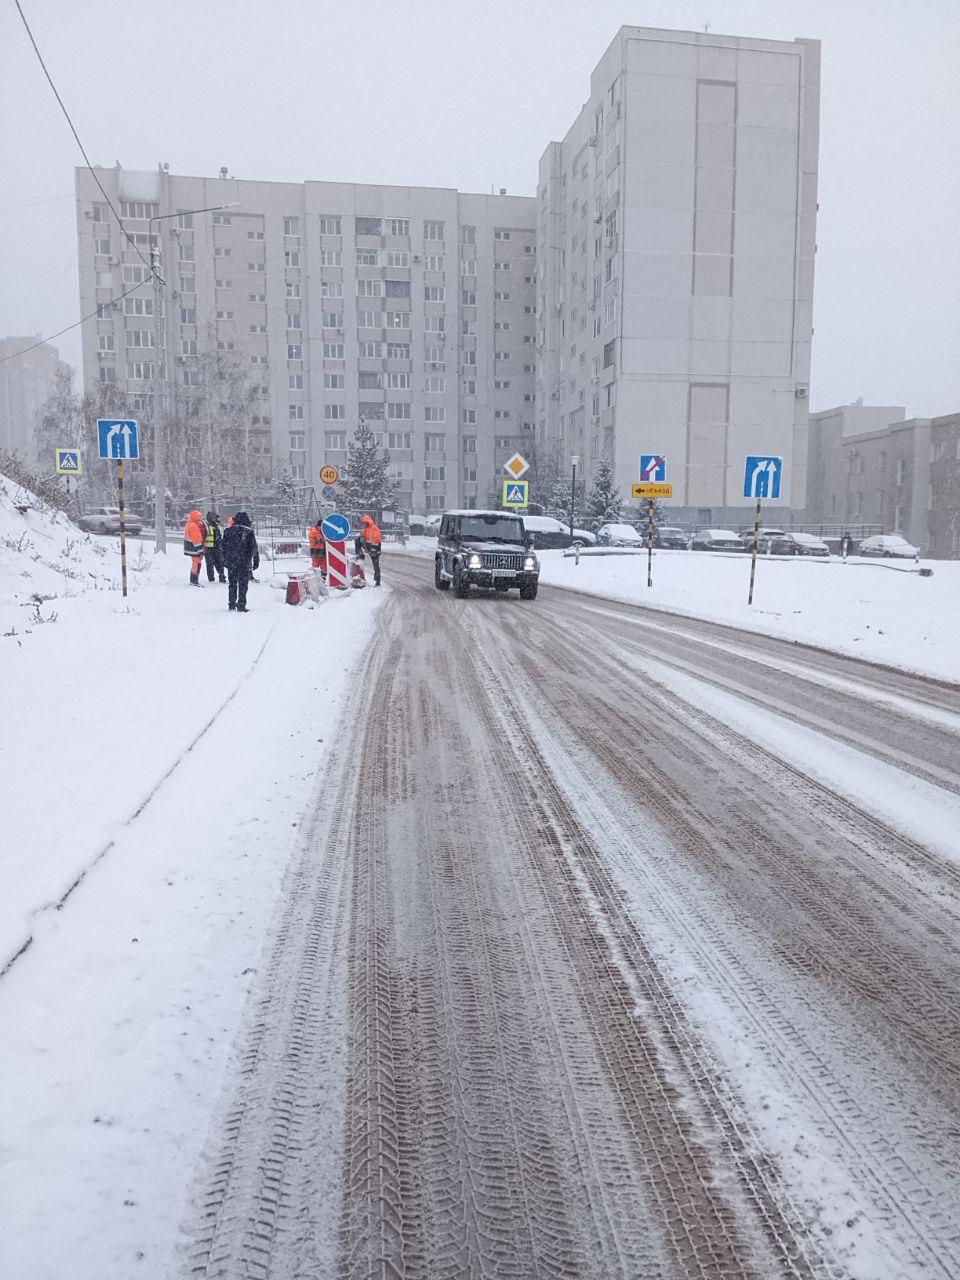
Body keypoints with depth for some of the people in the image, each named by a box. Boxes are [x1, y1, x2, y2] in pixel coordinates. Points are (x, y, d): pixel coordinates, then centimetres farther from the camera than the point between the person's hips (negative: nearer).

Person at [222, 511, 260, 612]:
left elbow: (224, 546, 7)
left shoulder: (228, 530, 4)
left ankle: (231, 604, 14)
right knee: (243, 584, 0)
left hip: (231, 562, 3)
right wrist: (256, 561, 4)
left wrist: (224, 559, 14)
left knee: (232, 584, 12)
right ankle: (241, 605, -3)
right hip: (244, 562, -3)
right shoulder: (249, 532, -6)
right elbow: (254, 548, -4)